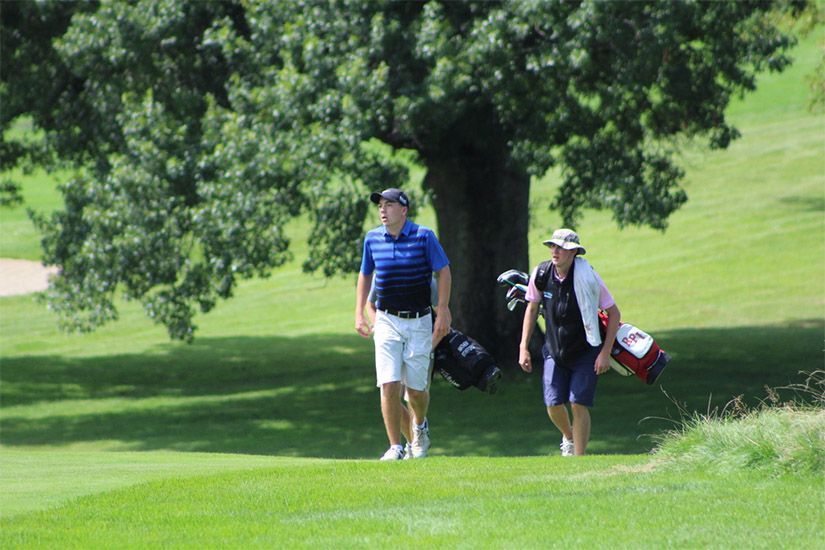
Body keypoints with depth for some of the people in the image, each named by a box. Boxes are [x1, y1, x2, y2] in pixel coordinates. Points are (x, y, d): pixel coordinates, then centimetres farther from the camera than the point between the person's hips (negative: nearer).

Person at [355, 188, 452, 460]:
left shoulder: (424, 236, -7)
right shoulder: (372, 239, 2)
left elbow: (443, 272, -1)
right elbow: (365, 275, 16)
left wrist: (443, 312, -8)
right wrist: (359, 313, 9)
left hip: (419, 321, -2)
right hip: (387, 321, 2)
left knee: (416, 387, 3)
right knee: (389, 385, -10)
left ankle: (420, 427, 34)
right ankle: (395, 447, -5)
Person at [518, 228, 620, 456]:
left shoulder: (587, 278, -18)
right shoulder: (541, 275, -8)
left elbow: (614, 313, -9)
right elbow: (532, 308, 9)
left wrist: (605, 353, -14)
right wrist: (523, 347, 5)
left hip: (585, 352, -3)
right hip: (555, 351, 3)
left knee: (578, 405, -12)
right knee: (553, 405, -2)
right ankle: (569, 437, 31)